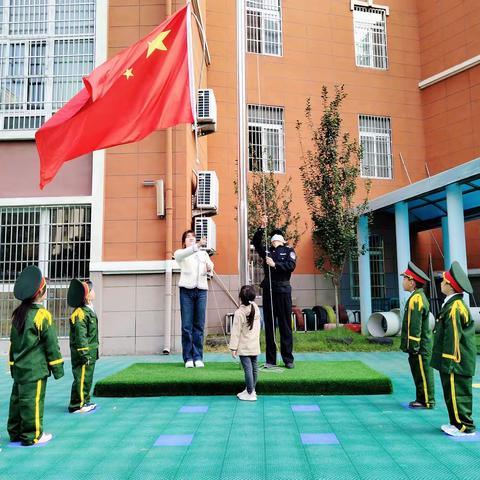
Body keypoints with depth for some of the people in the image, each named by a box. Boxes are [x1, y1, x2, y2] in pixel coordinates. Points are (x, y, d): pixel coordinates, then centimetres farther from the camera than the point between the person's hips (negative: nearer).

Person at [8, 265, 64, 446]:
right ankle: (32, 436, 8)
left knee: (17, 398, 14)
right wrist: (57, 367, -5)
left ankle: (15, 432, 24)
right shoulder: (42, 315, -15)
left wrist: (13, 364, 22)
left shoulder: (17, 313, 7)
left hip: (19, 367, 8)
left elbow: (13, 341, 14)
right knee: (33, 400, 0)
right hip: (35, 368, -7)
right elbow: (51, 344, -12)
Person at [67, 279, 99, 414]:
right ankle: (77, 405, 5)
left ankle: (85, 402, 28)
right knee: (82, 378, -3)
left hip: (90, 353, 10)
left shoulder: (89, 310, 13)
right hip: (83, 353, -10)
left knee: (87, 377, 17)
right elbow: (80, 336, -22)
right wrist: (84, 354, -22)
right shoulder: (80, 313, -19)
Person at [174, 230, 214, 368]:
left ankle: (198, 357, 6)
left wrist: (209, 269, -6)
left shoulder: (204, 253, 23)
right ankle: (188, 358, 3)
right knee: (187, 326, -3)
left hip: (201, 290, 3)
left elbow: (209, 272, 19)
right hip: (186, 290, -2)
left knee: (199, 325, 1)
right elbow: (182, 255, -14)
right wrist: (197, 245, -30)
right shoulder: (180, 253, 12)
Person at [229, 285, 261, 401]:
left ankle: (250, 394, -2)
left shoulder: (239, 313, -17)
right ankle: (251, 389, 26)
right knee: (254, 367, 14)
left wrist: (233, 347, -10)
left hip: (244, 347, -7)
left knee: (248, 369, -5)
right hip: (255, 346, 7)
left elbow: (236, 332, -15)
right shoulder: (256, 309, 2)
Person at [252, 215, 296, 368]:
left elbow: (291, 265, -7)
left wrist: (275, 264, -14)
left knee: (285, 325, 0)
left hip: (283, 290, -3)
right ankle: (270, 359, 10)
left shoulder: (288, 250, 9)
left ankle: (288, 359, 6)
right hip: (268, 290, 3)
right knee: (269, 325, 4)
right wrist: (262, 228, -7)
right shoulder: (267, 251, 17)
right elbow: (256, 242, 3)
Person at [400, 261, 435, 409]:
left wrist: (413, 346, -19)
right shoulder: (418, 297, 13)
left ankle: (427, 402, 8)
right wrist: (412, 346, 23)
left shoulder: (416, 299, -20)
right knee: (419, 373, 16)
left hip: (420, 346, -10)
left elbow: (415, 326, -22)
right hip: (421, 345, 10)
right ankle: (421, 399, 25)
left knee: (423, 373, 0)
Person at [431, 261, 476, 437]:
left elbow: (453, 337, -21)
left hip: (456, 363, -10)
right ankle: (458, 423, 26)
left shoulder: (454, 308, -20)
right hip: (457, 362, 10)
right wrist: (446, 361, 24)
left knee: (456, 393, -1)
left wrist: (448, 363, -18)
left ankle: (465, 427, 8)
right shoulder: (454, 304, 12)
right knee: (453, 393, 16)